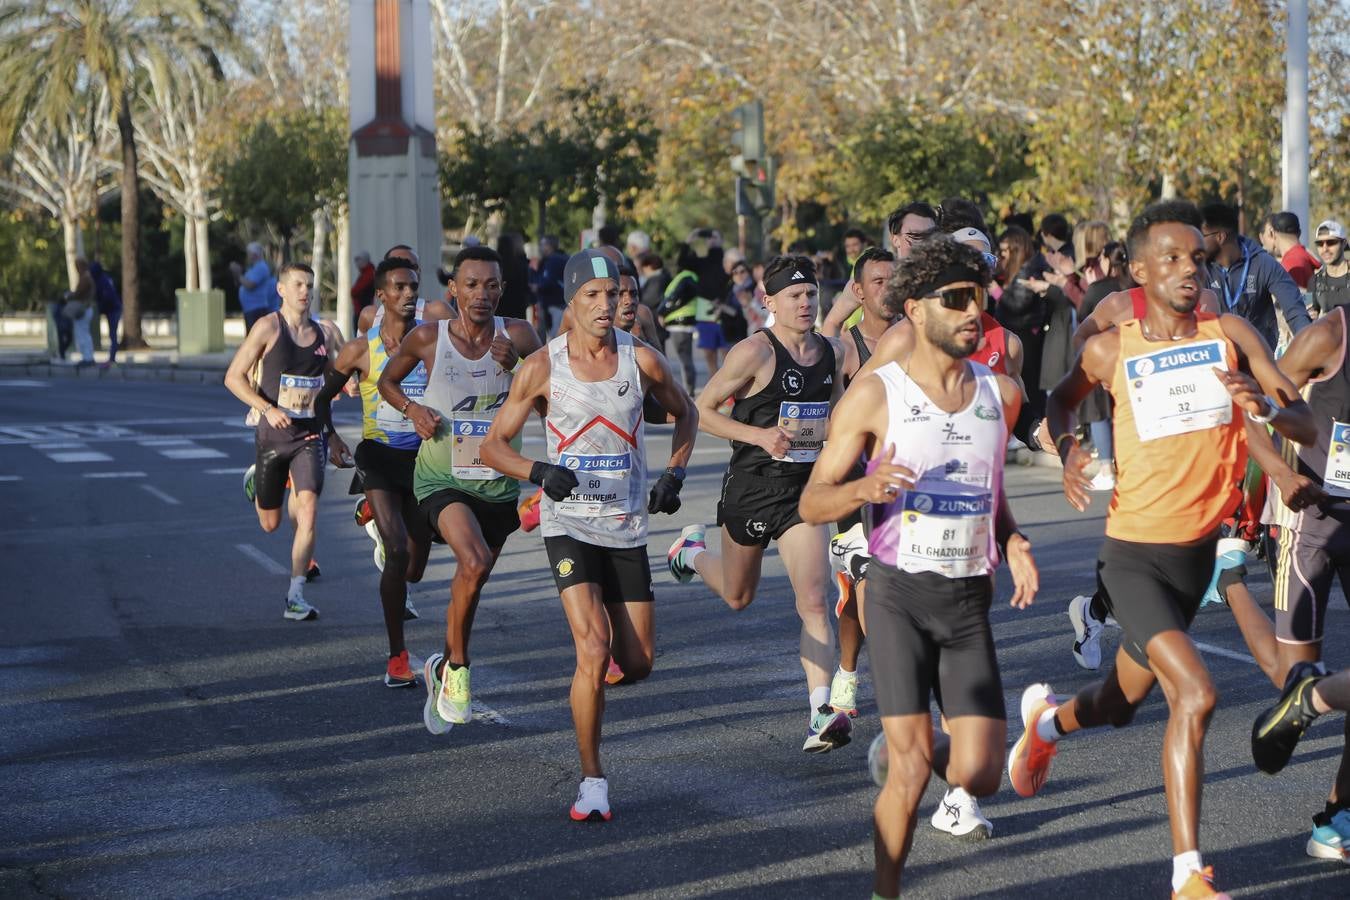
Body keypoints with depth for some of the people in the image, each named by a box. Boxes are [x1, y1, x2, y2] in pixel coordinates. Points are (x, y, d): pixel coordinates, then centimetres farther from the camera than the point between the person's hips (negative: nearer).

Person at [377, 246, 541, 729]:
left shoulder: (517, 335, -5)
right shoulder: (427, 338, -7)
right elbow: (387, 380, 11)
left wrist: (518, 366, -19)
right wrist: (412, 409, -8)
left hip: (498, 483, 3)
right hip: (442, 479, -3)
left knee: (469, 584, 16)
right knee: (476, 562, -28)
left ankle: (443, 671, 42)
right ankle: (458, 669, -10)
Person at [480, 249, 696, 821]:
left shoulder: (641, 360, -3)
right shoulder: (542, 367, -7)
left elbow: (685, 414, 16)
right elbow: (494, 445, 0)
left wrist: (673, 475, 1)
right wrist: (538, 472, -19)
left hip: (628, 527, 3)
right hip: (569, 524, -3)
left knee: (638, 665, 3)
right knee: (594, 651, -19)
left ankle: (593, 678, 41)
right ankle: (592, 781, -6)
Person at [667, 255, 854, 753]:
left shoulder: (831, 351, 4)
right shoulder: (755, 352, -15)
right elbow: (700, 409, -11)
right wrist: (759, 435, -21)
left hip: (805, 491, 3)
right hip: (751, 488, -3)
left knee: (813, 601, -13)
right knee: (738, 596, 20)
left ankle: (821, 712, -18)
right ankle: (692, 550, 53)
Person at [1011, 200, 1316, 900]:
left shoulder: (1231, 337, -3)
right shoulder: (1110, 351, -7)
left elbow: (1306, 426, -7)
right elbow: (1061, 399, 14)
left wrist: (1266, 406, -29)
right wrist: (1067, 449, -7)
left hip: (1198, 551, 4)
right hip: (1134, 553, -4)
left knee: (1123, 700, 21)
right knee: (1195, 693, -22)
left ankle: (1047, 718, 56)